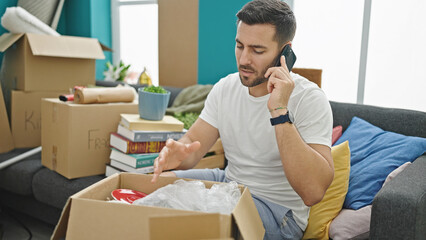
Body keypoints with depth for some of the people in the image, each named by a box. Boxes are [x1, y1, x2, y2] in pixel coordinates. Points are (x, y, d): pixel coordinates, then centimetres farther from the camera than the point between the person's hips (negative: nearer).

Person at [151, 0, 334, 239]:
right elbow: (192, 143, -3)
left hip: (279, 209, -5)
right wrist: (177, 153, -28)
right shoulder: (225, 87, -1)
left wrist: (279, 112, -36)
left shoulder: (309, 99, -21)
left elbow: (313, 192, -32)